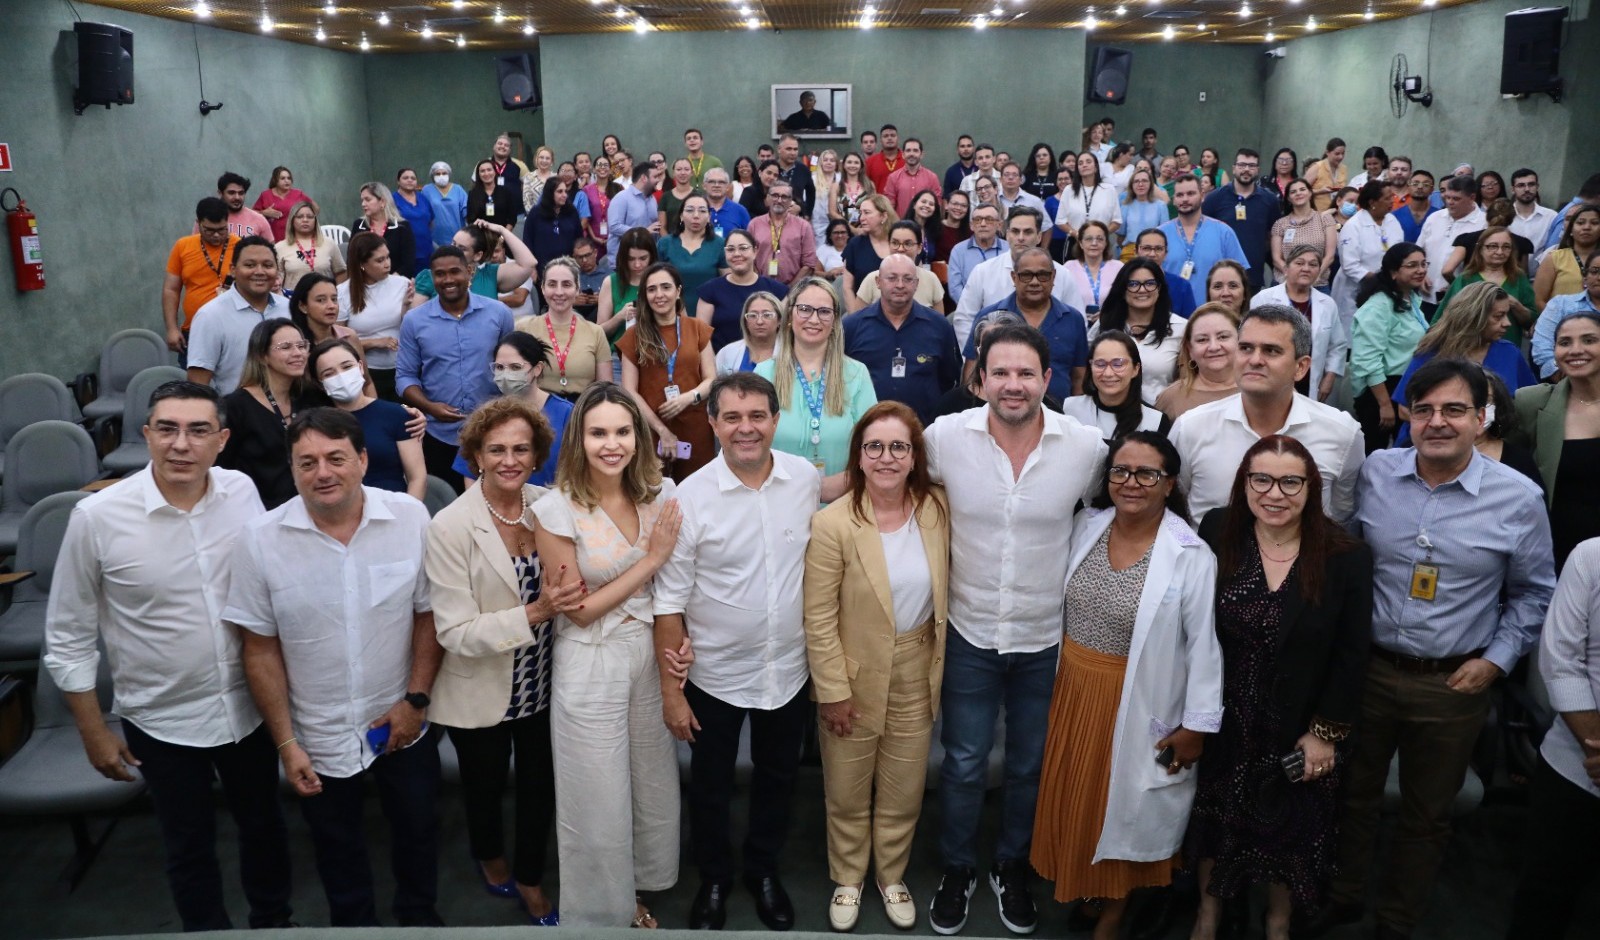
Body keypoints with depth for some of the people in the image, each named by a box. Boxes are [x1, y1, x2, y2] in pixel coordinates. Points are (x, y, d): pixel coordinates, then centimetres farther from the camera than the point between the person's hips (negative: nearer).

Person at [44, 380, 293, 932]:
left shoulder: (242, 491, -10)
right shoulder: (97, 518, -18)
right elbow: (68, 639, -7)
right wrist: (94, 734, -3)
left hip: (248, 706, 3)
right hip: (163, 720, -2)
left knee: (263, 824, 22)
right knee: (189, 848, 16)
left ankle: (274, 922, 47)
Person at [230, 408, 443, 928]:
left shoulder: (411, 517, -15)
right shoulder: (260, 540, -15)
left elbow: (428, 614, -5)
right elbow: (261, 649, -8)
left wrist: (416, 698, -9)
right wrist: (286, 743, -8)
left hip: (404, 725, 1)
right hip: (320, 739, 0)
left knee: (418, 831, 22)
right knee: (339, 851, 22)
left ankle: (419, 918, 49)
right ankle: (354, 926, 48)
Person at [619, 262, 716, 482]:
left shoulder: (698, 329, 7)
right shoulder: (635, 334, 3)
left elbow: (711, 379, 5)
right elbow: (629, 391, -1)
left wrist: (688, 398, -15)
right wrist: (662, 430, -8)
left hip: (695, 429, 1)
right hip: (650, 430, -1)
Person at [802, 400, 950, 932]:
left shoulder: (937, 508, -7)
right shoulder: (832, 525, -19)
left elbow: (945, 589, 6)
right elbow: (819, 619, -14)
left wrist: (940, 662, 7)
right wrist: (833, 692, -12)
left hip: (917, 674, 3)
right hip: (855, 676, -3)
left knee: (904, 792, 18)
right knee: (848, 792, 16)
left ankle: (892, 876, 43)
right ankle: (848, 879, 41)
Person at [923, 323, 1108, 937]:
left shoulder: (1087, 447, -14)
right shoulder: (945, 436, -15)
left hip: (1047, 639, 1)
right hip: (969, 634, 0)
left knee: (1030, 766, 19)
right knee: (963, 765, 14)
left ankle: (1012, 867, 43)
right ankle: (957, 870, 38)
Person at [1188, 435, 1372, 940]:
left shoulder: (1347, 557, -13)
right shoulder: (1216, 533, -10)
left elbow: (1351, 655, -7)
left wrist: (1326, 733, -8)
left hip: (1299, 729, -1)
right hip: (1223, 723, 1)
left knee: (1287, 827, 18)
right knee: (1214, 821, 17)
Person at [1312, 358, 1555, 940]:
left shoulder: (1518, 498, -9)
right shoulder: (1373, 473, -6)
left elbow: (1532, 593, 3)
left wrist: (1496, 659, -5)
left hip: (1453, 685, -1)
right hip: (1366, 669, 1)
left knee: (1426, 816, 16)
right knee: (1353, 794, 17)